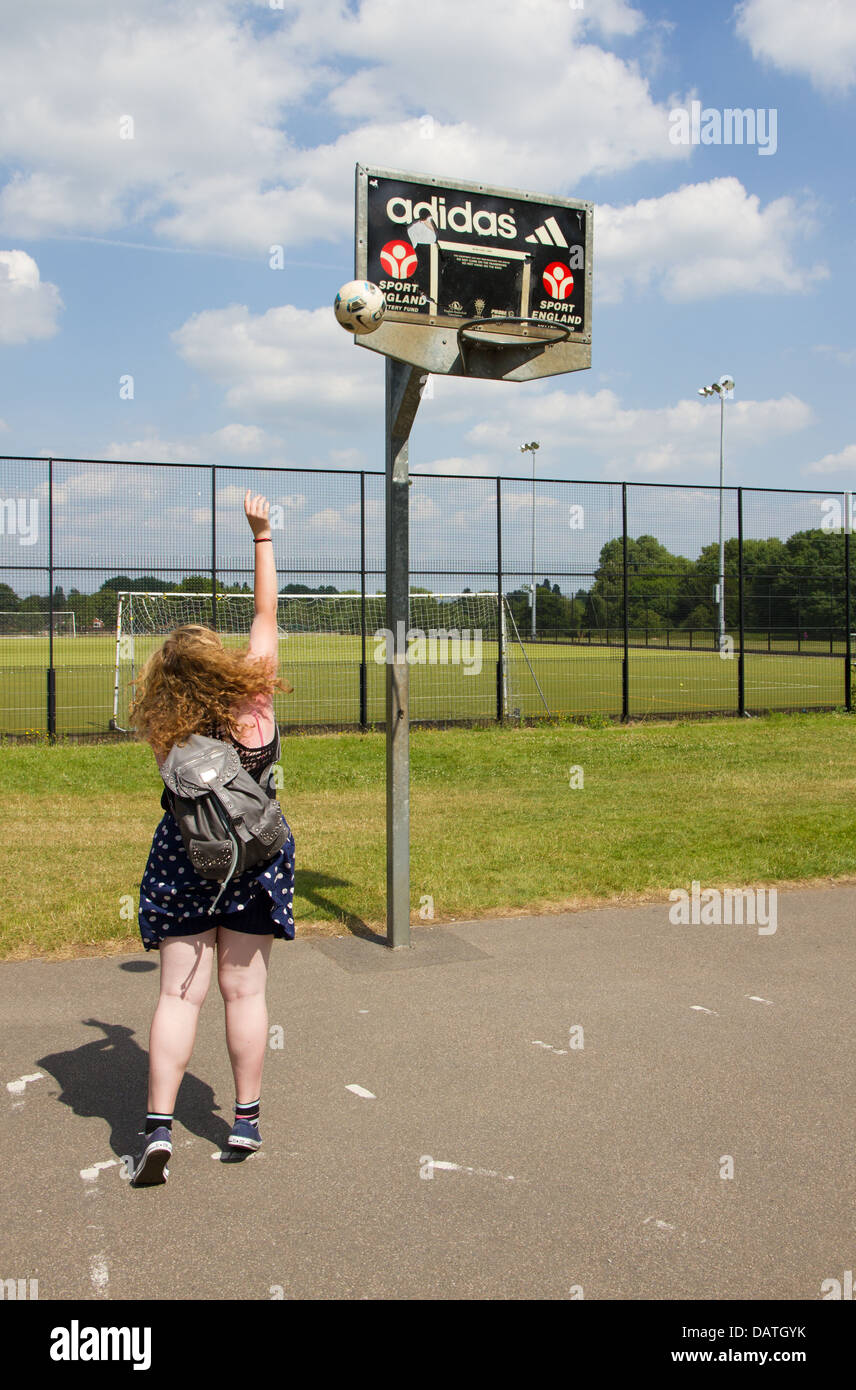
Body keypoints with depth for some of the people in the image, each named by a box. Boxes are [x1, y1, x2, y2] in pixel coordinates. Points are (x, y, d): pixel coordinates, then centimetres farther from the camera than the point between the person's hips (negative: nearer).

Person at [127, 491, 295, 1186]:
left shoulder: (167, 729, -9)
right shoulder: (257, 695, -11)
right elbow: (266, 612, -1)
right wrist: (261, 534, 7)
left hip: (183, 860, 0)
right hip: (256, 856, 0)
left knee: (179, 993, 4)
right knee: (244, 989, 9)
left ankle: (159, 1127, -1)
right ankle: (247, 1118, 18)